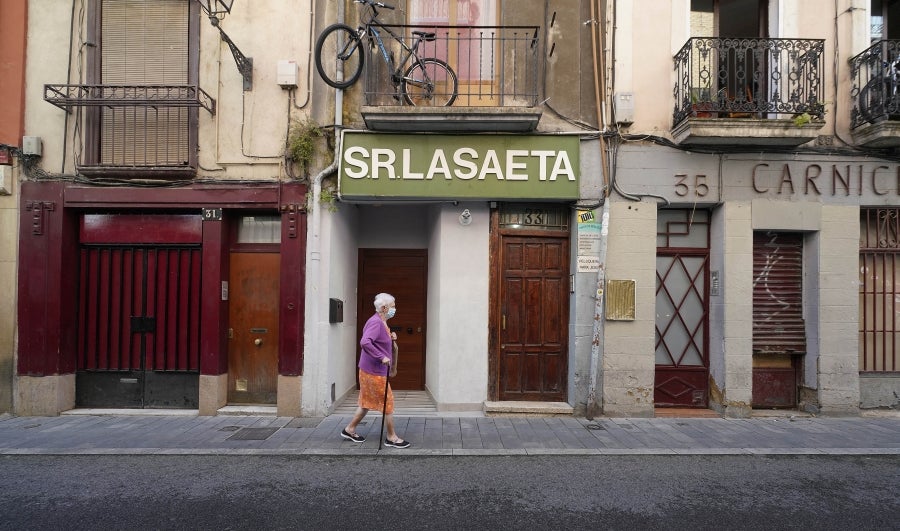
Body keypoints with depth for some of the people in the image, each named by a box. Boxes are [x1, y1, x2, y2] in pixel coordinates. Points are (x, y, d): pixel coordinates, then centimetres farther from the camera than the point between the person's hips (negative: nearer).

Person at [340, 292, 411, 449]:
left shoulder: (381, 322, 13)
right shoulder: (375, 322, -20)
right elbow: (365, 342, -33)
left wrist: (391, 338, 6)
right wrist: (382, 357, -30)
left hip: (370, 371, 10)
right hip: (374, 371, -10)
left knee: (366, 402, 18)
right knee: (388, 402, 0)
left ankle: (349, 430, 29)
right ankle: (392, 437, 10)